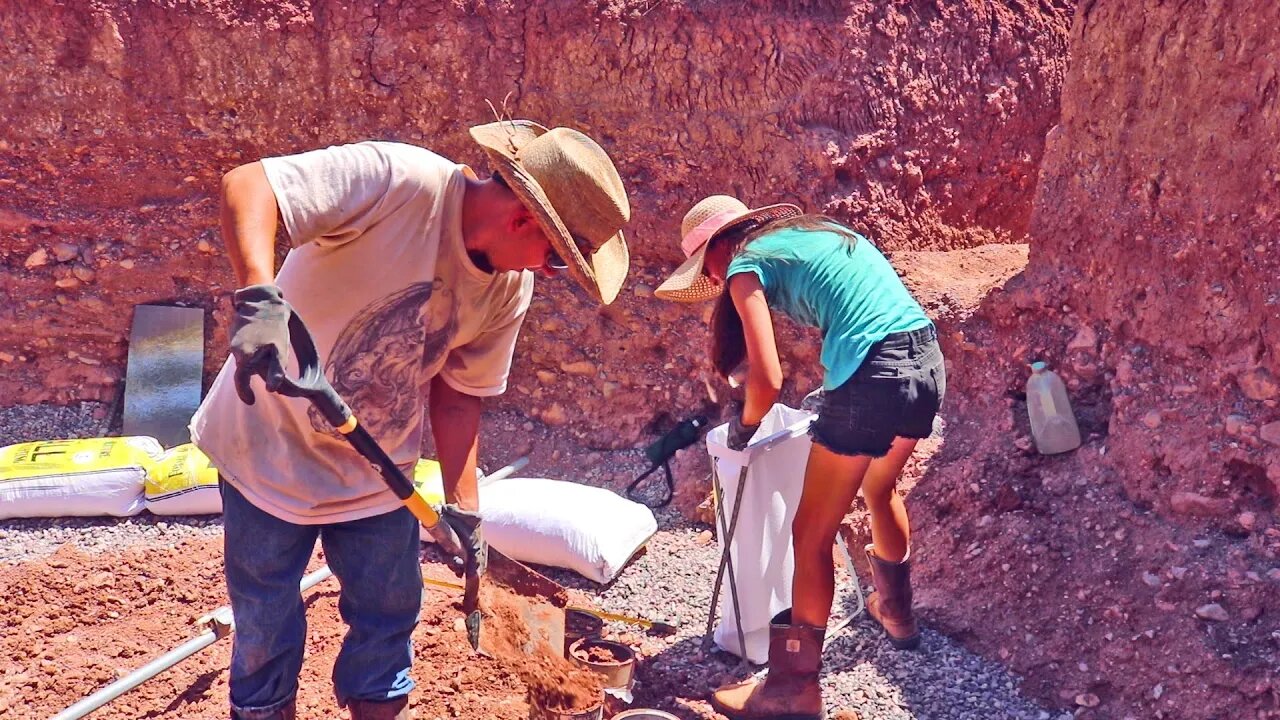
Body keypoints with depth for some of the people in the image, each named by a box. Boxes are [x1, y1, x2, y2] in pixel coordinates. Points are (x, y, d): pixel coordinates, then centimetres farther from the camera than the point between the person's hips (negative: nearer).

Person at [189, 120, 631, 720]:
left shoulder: (509, 288, -7)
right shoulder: (400, 181, -28)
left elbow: (458, 395, 2)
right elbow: (246, 184, -35)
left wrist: (461, 508, 0)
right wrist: (259, 298, -51)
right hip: (273, 444, -5)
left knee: (389, 613, 14)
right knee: (266, 627, 10)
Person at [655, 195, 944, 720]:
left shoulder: (746, 263, 1)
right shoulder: (818, 231, 24)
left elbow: (768, 380, -8)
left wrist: (744, 425, 11)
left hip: (875, 375, -8)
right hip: (928, 360, 9)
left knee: (812, 536, 5)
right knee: (880, 488, 33)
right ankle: (895, 612, 52)